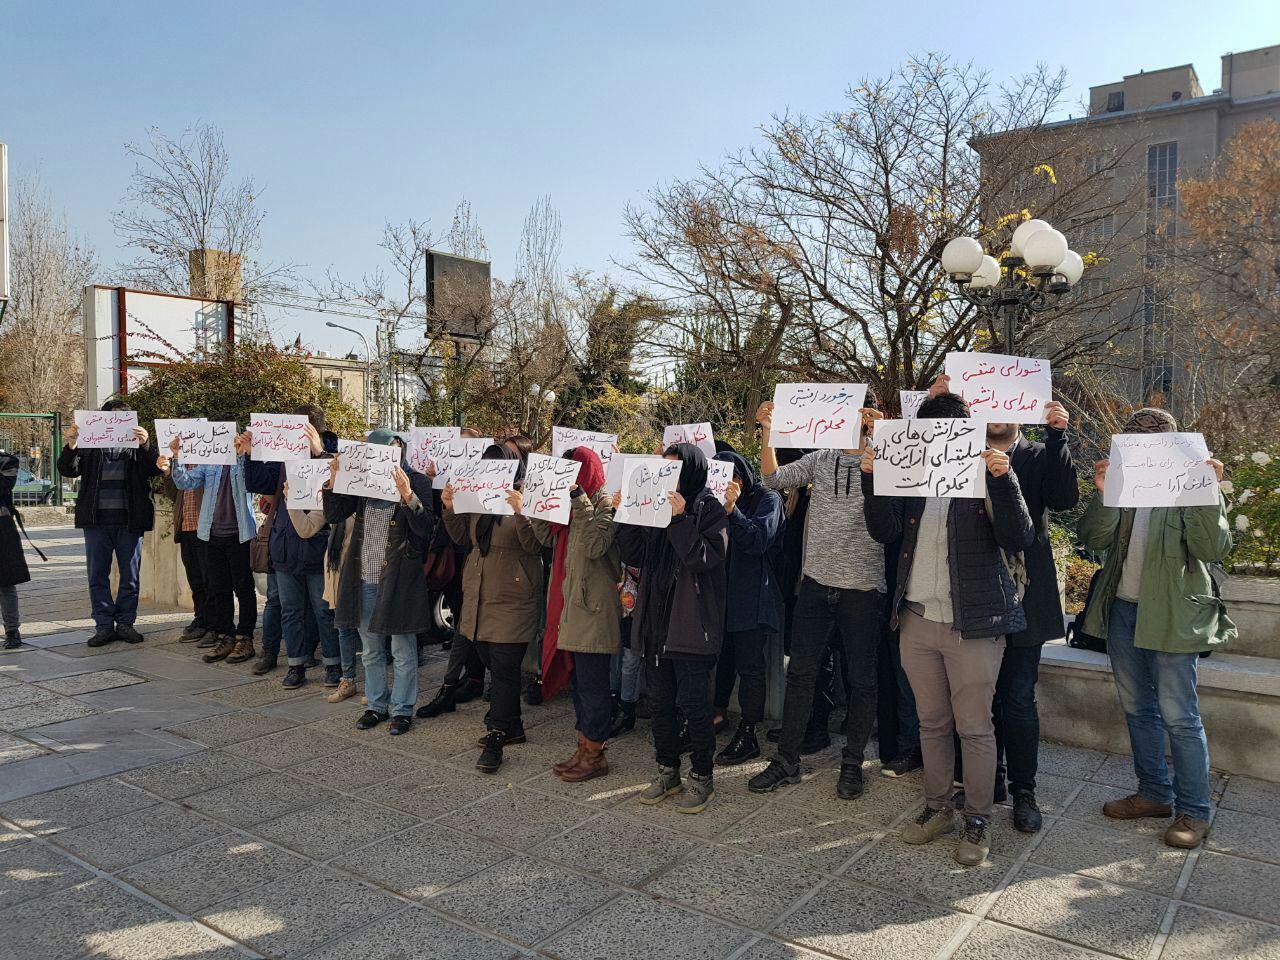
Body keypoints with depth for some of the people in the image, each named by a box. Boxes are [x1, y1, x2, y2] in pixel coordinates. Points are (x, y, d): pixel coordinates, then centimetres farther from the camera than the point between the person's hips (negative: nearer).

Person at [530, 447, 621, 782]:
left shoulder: (604, 503, -11)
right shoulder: (569, 503, 16)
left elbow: (595, 545, -25)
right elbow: (546, 537, 13)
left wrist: (578, 498, -24)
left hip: (593, 606, -9)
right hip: (571, 603, 9)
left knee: (592, 684, -1)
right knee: (578, 680, 15)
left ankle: (595, 756, 10)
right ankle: (583, 749, 25)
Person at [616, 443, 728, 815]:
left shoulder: (709, 509, -6)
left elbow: (705, 559, -19)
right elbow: (635, 555, 8)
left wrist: (680, 519, -23)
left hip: (691, 623, -6)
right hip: (656, 620, 6)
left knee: (693, 702, 0)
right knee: (660, 700, 13)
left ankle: (701, 777, 16)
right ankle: (668, 771, 28)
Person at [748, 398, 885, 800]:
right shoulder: (820, 459, 6)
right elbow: (772, 478, 5)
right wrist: (768, 432, -6)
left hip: (862, 587, -3)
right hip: (816, 582, 3)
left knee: (861, 678, 8)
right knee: (800, 672, 9)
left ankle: (852, 763, 24)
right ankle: (787, 759, 20)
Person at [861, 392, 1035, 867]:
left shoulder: (986, 476, -4)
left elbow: (1019, 539, -13)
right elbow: (885, 531, 2)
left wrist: (1002, 478, -24)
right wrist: (872, 476, -9)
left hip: (973, 623, -4)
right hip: (918, 619, 5)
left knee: (975, 727, 4)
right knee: (931, 723, 15)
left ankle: (977, 820, 19)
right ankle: (937, 808, 30)